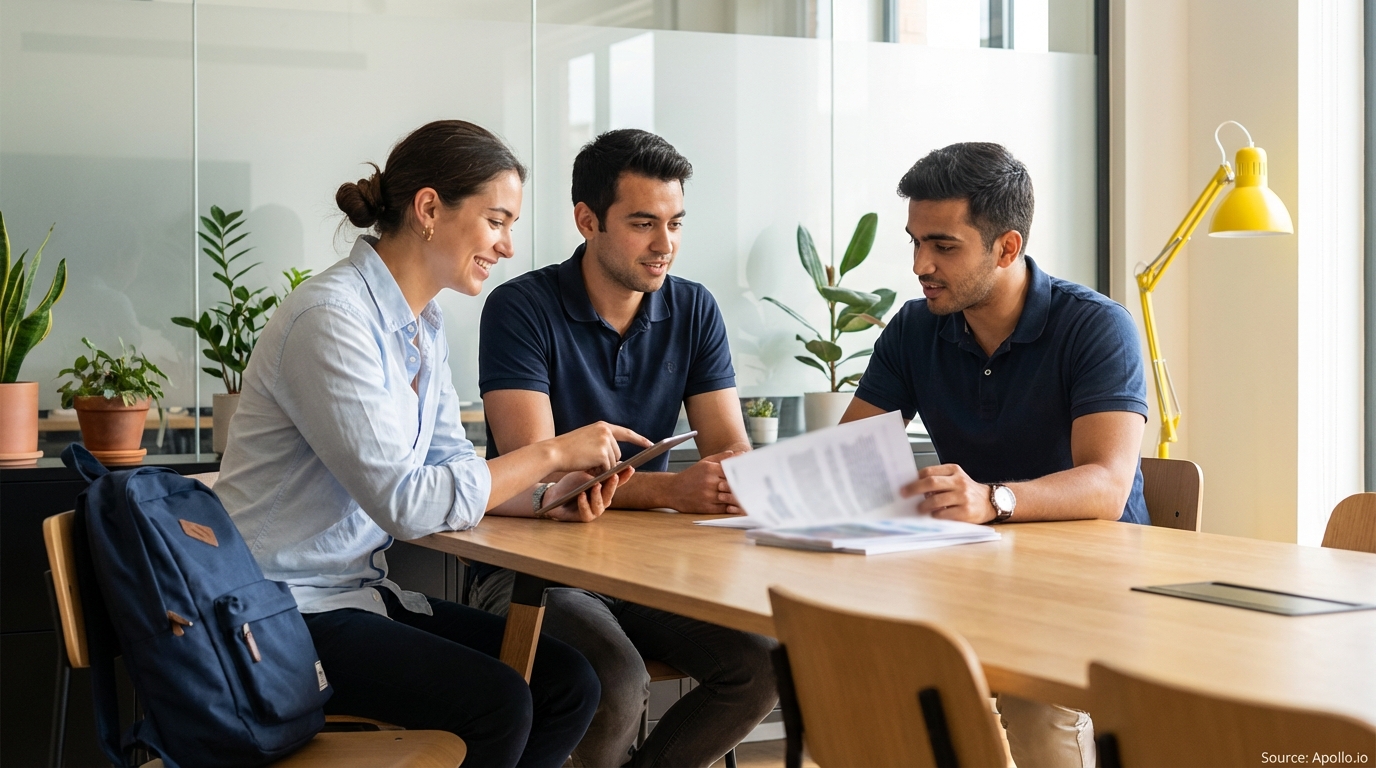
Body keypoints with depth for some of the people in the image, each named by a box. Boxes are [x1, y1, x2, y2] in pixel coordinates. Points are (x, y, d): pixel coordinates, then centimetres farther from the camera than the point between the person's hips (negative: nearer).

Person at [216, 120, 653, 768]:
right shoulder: (331, 320, -20)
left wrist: (549, 500, -6)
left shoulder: (423, 323, 10)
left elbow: (451, 468, 13)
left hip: (361, 590, 10)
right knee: (497, 702, -23)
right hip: (286, 612, -9)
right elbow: (405, 502, -25)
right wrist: (552, 453, -18)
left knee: (569, 684, 0)